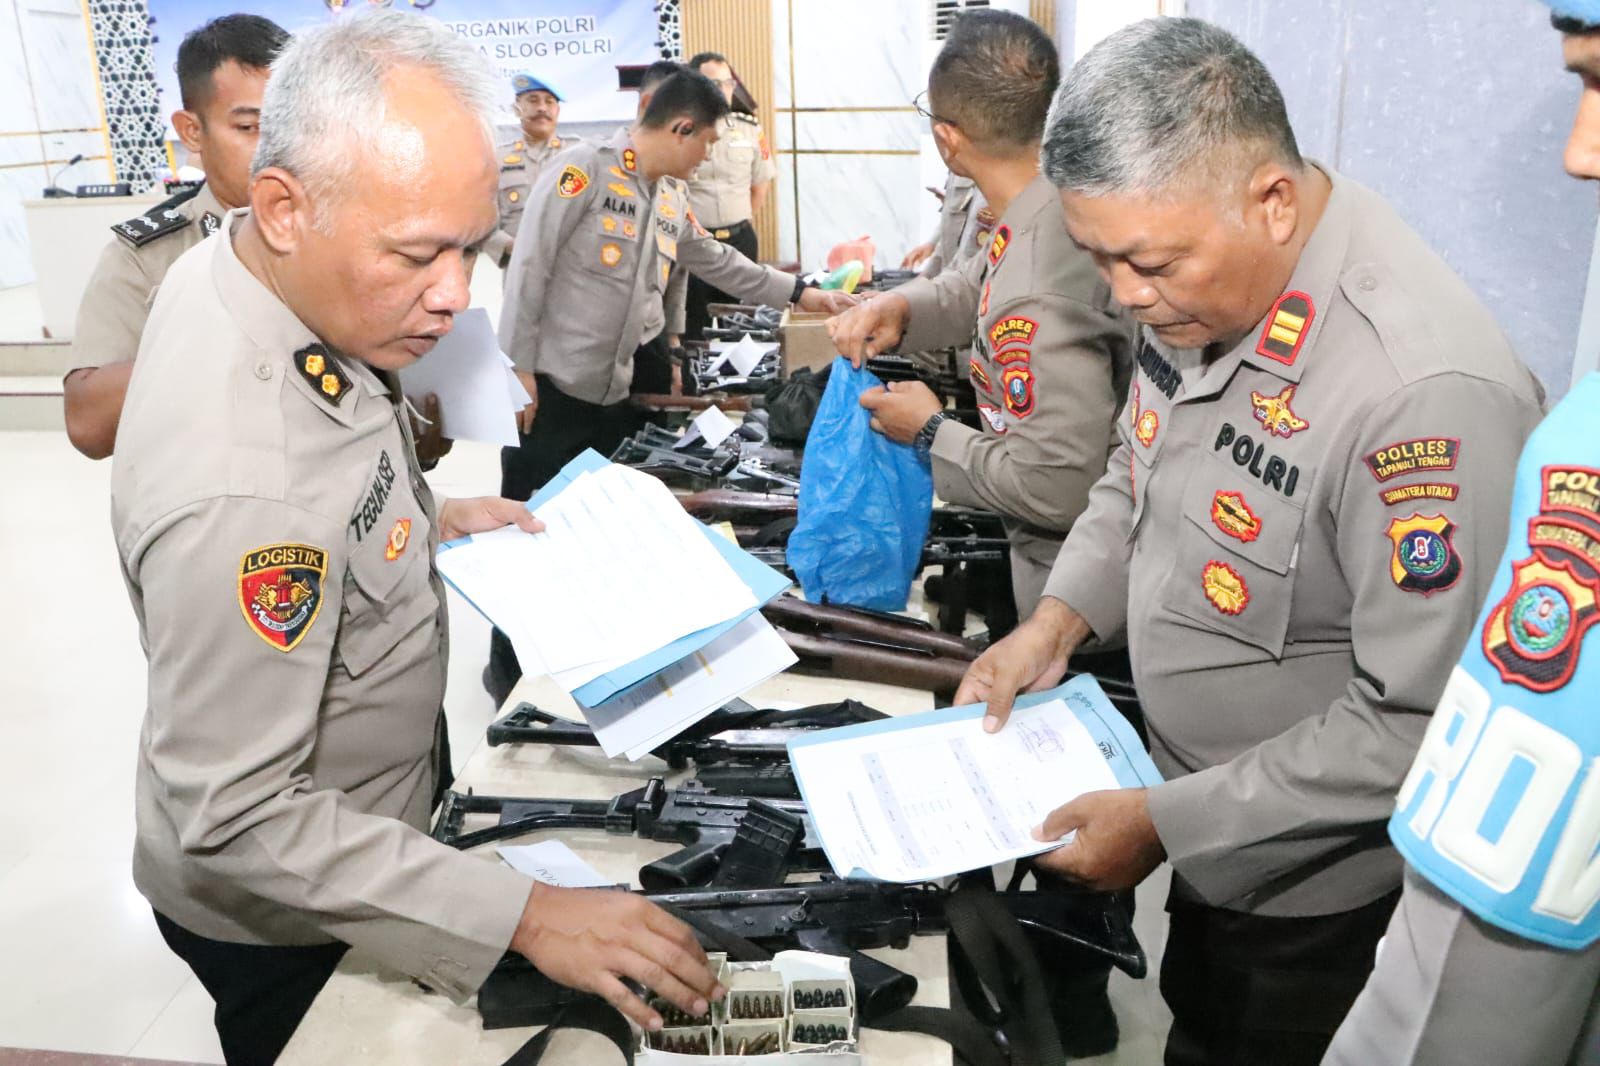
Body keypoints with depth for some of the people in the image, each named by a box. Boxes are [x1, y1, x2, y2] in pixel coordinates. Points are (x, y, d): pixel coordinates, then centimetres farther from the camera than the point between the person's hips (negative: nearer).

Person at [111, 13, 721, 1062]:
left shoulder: (240, 268, -12)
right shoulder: (236, 493, -40)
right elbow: (236, 816, -33)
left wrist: (421, 519, -2)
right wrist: (525, 916, -34)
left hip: (366, 817, 8)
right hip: (284, 929, -8)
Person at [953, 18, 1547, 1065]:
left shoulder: (1424, 393, -34)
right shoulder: (1192, 287, -9)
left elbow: (1421, 729, -29)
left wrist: (1167, 822, -23)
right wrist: (1059, 619, -5)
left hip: (1323, 904, -6)